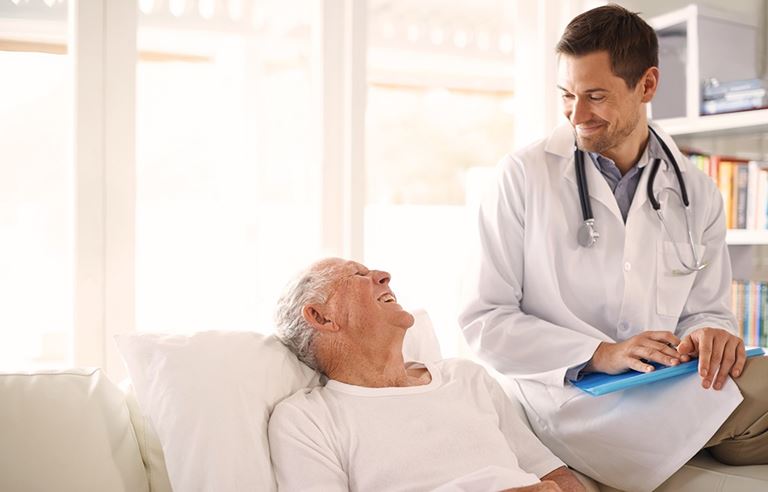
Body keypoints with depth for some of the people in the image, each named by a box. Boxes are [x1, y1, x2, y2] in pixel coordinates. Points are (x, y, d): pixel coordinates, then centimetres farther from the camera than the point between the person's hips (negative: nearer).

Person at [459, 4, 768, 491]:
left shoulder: (698, 194, 7)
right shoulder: (524, 176, -4)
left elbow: (709, 309, 12)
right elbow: (483, 319, -6)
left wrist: (710, 334, -13)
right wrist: (599, 354, -18)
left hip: (671, 392, 5)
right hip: (571, 398, -5)